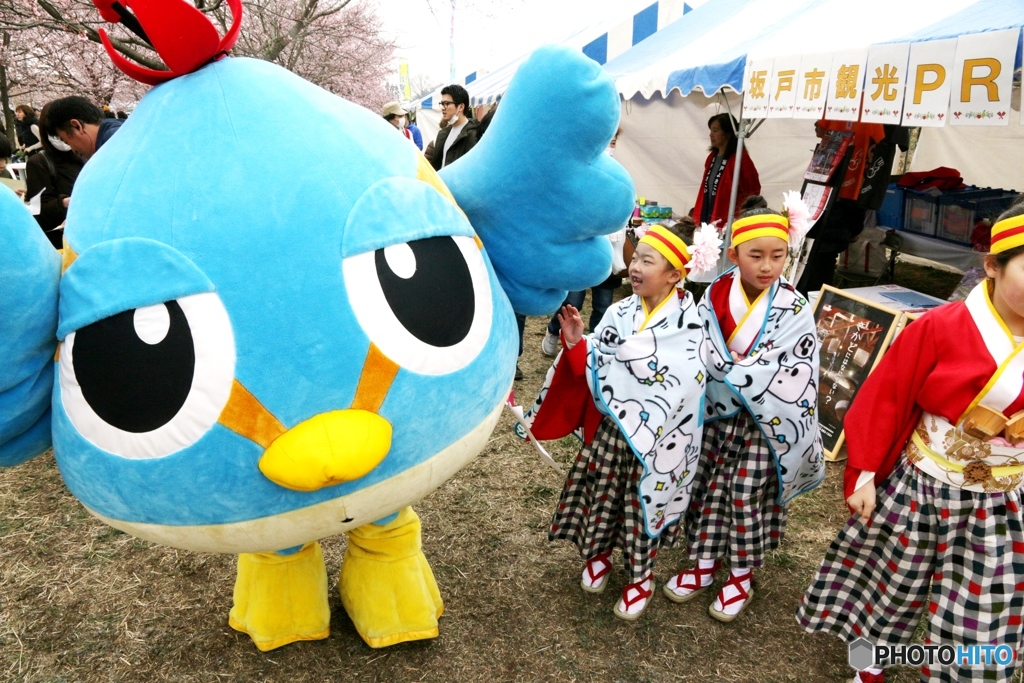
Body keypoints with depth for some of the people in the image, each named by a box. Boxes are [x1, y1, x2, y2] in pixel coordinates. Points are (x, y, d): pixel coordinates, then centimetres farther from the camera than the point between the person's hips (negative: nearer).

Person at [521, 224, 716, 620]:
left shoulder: (687, 322, -10)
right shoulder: (619, 314, -1)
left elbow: (683, 386, -14)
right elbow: (592, 370, -1)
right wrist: (576, 344, -18)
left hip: (655, 436, -3)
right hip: (608, 427, 3)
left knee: (643, 501, 10)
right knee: (601, 492, 15)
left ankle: (640, 577, 31)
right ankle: (598, 555, 41)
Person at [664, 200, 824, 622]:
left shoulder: (793, 310, -13)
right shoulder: (714, 296, -5)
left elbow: (791, 376, -17)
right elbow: (702, 352, -3)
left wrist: (730, 371, -18)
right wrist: (744, 370, -16)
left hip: (762, 423, -3)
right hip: (715, 415, 3)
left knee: (750, 496, 8)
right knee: (707, 487, 13)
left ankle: (742, 576, 28)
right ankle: (705, 563, 32)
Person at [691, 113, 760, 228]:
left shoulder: (741, 158, -11)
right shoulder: (712, 156, 13)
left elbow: (753, 192, -11)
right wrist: (697, 218, 14)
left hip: (727, 223, -8)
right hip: (706, 220, 8)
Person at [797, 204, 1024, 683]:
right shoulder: (941, 326, -17)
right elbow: (885, 400, -11)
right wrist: (863, 474, -9)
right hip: (914, 487, -2)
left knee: (982, 618, 11)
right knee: (889, 585, 16)